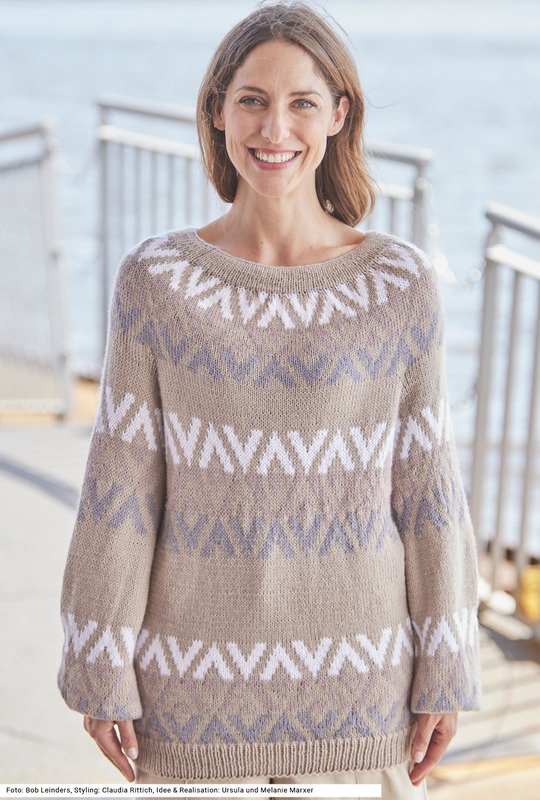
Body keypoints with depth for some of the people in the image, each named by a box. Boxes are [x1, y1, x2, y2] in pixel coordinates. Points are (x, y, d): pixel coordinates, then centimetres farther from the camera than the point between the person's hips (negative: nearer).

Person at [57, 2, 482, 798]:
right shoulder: (154, 278, -5)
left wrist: (445, 672, 1)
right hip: (197, 685, 0)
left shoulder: (401, 282, -4)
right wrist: (101, 670, -2)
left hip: (356, 682, 0)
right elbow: (121, 486, -3)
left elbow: (427, 485, 0)